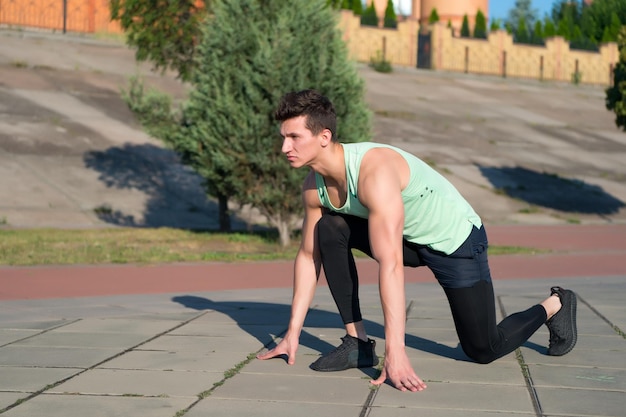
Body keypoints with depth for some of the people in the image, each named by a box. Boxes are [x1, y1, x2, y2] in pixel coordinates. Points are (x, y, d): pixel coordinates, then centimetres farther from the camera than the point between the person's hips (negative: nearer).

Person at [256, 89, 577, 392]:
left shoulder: (374, 172, -38)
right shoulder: (314, 186, -13)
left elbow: (391, 265, -43)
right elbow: (309, 255, -2)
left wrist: (395, 353, -46)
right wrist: (293, 333, -4)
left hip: (457, 239, -7)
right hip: (409, 238, 7)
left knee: (483, 350, -2)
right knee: (328, 230, -16)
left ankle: (556, 305, 26)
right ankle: (357, 342, -7)